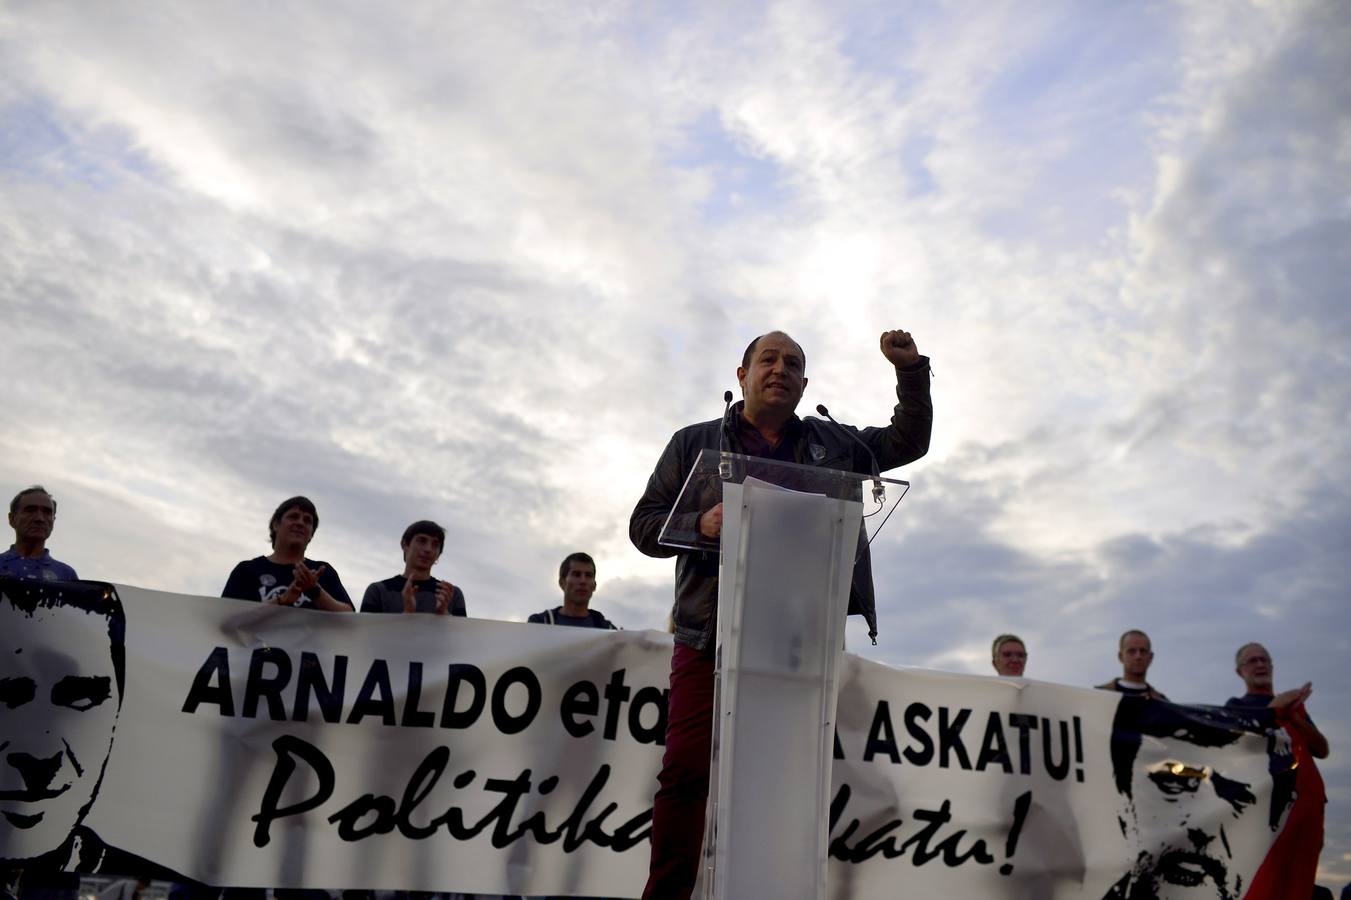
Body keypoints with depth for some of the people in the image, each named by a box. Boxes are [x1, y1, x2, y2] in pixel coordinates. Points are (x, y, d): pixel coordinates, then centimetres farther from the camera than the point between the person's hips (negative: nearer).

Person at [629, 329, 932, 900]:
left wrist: (911, 371, 14)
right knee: (687, 769, -8)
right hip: (713, 632, -2)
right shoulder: (694, 442, 12)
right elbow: (644, 523, 8)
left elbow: (908, 442, 28)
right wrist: (699, 524, -14)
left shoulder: (831, 443, 20)